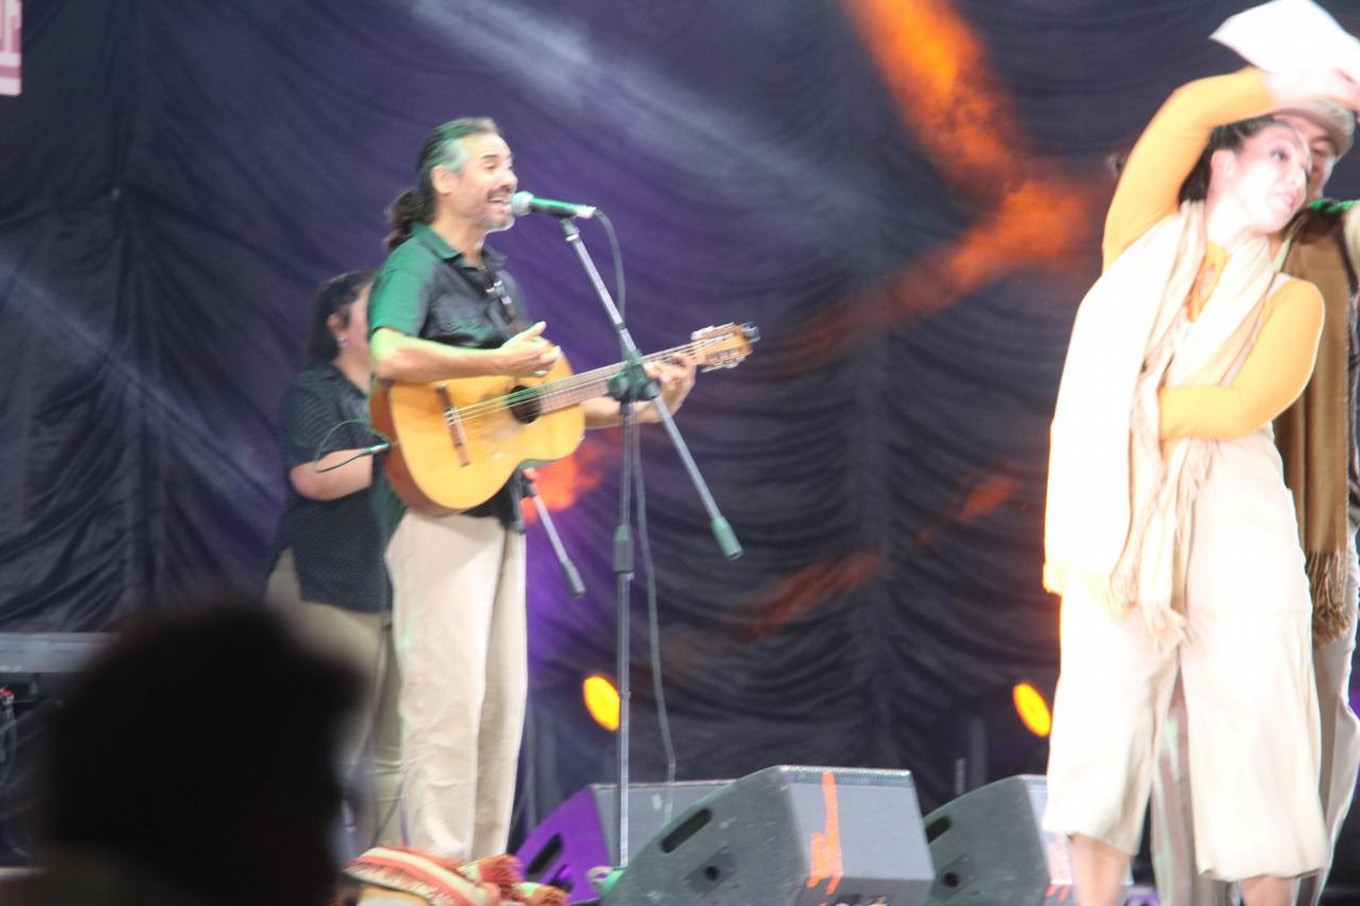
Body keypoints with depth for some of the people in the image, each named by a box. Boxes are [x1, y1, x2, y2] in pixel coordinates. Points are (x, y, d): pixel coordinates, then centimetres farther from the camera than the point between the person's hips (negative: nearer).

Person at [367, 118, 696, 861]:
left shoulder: (497, 279, 22)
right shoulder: (416, 265, -6)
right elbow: (389, 355, -26)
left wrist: (637, 408, 13)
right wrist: (500, 364, -21)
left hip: (499, 508, 9)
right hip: (438, 503, -9)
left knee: (503, 701, 8)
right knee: (449, 694, -13)